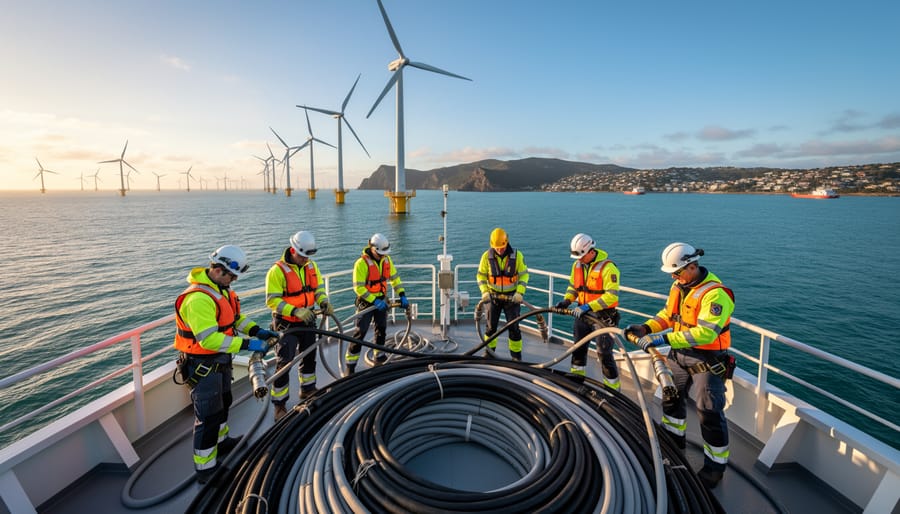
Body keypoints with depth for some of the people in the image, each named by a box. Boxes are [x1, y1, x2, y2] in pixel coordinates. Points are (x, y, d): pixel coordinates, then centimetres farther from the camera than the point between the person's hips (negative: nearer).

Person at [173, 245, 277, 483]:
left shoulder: (222, 289, 2)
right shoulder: (198, 298, -30)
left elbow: (236, 317, 11)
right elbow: (209, 339, -35)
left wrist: (256, 330, -4)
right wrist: (246, 344, -35)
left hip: (221, 361, 10)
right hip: (202, 365, -10)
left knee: (222, 403, 27)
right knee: (208, 416, 3)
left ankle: (220, 442, 50)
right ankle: (205, 469, 20)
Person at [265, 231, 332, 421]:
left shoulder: (311, 265, 0)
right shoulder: (278, 270, -19)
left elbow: (319, 287, 8)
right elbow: (272, 300, -20)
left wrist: (324, 303, -12)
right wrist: (296, 311, -30)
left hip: (308, 321, 6)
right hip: (286, 324, -6)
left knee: (309, 356, 20)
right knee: (284, 363, -1)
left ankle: (307, 388, 43)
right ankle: (279, 405, 15)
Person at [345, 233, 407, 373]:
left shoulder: (386, 259, -2)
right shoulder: (361, 263, -22)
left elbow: (394, 278, 7)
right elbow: (358, 287, -22)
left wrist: (402, 295, 0)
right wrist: (374, 301, -25)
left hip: (381, 299, 6)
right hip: (366, 301, -6)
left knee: (381, 328, 17)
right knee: (360, 332, -6)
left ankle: (379, 356, 36)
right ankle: (350, 363, 3)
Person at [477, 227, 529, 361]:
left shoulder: (517, 255, -12)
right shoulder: (487, 256, -9)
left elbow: (524, 275, -6)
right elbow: (481, 275, -2)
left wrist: (519, 292, -18)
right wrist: (484, 291, -14)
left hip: (512, 297, -1)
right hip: (493, 296, 1)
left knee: (513, 327, 3)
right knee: (491, 326, 9)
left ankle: (516, 354, 19)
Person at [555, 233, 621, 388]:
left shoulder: (608, 267, -21)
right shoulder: (577, 265, 1)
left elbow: (612, 295, -26)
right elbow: (573, 285, 15)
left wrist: (588, 306, -31)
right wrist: (566, 300, -3)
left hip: (603, 316, -7)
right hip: (583, 313, 7)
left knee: (604, 353, -2)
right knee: (579, 346, 20)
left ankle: (613, 388, 15)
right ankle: (576, 375, 41)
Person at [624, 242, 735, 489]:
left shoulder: (715, 293, -27)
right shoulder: (679, 285, -1)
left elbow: (705, 332, -35)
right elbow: (667, 314, 7)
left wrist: (665, 339, -39)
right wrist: (646, 328, -9)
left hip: (707, 360, -8)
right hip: (680, 354, 8)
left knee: (710, 413, 1)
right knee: (671, 397, 23)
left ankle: (715, 465, 23)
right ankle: (673, 439, 47)